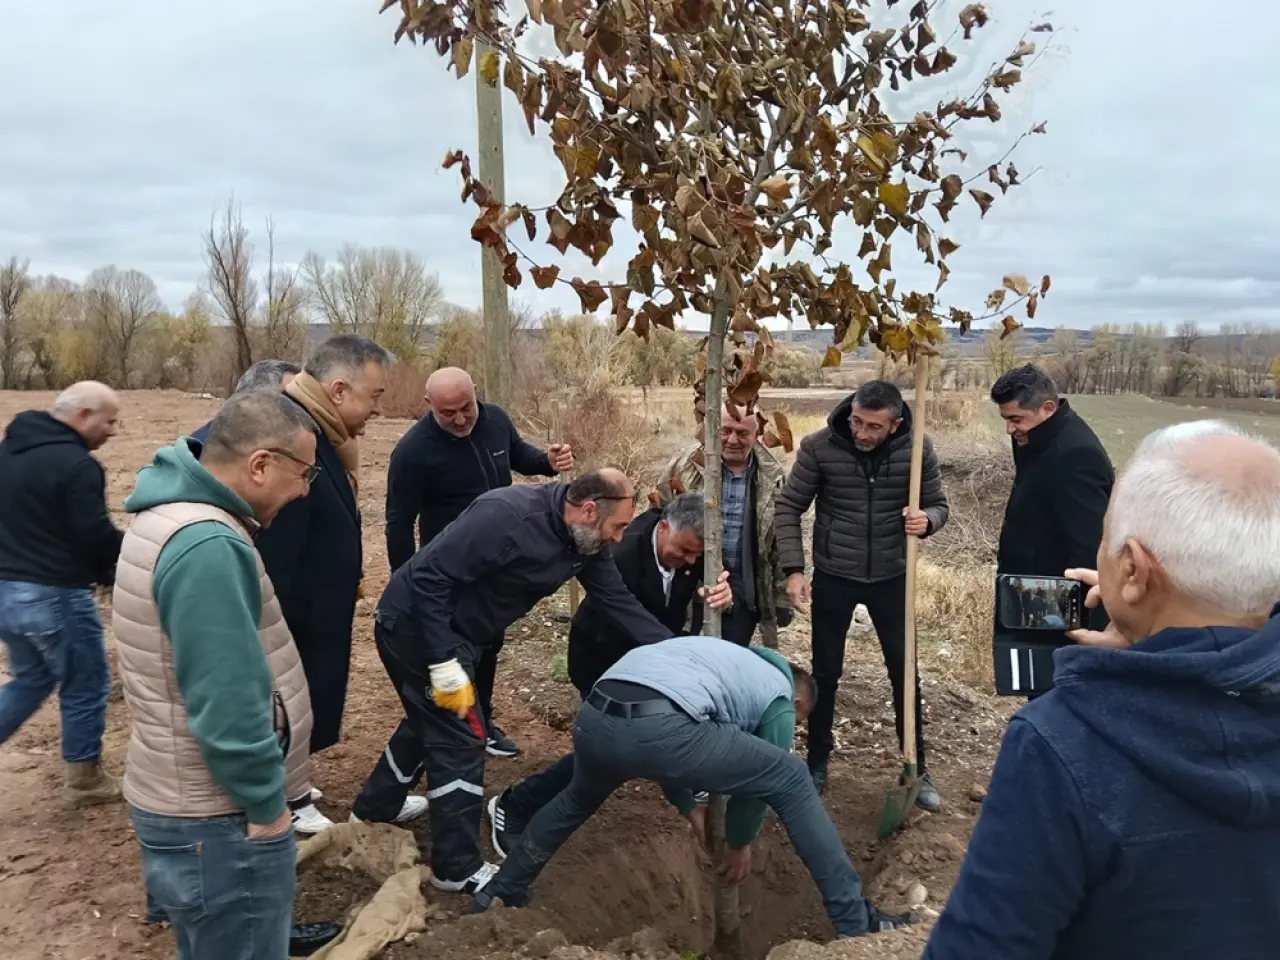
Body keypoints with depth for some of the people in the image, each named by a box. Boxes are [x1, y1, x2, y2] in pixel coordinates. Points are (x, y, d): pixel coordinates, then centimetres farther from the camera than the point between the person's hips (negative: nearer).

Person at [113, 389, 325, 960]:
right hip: (220, 818, -10)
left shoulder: (168, 515, 5)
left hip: (188, 802, 10)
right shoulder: (207, 547, -29)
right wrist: (266, 805, -17)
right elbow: (226, 705, -29)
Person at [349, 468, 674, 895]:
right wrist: (445, 665, -29)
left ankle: (371, 811, 47)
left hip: (458, 631, 9)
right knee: (460, 735, -5)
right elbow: (430, 579, -31)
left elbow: (619, 601, -1)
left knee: (433, 723, 24)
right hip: (416, 623, -9)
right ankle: (457, 868, 12)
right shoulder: (507, 516, -32)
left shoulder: (585, 543, -6)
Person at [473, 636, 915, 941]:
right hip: (660, 727, -6)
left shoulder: (728, 658, 41)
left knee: (581, 797, 41)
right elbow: (755, 778, 28)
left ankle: (502, 891, 48)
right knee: (792, 782, 14)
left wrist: (688, 808, 56)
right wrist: (739, 842, 45)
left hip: (592, 718, 7)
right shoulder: (779, 700, 23)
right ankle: (853, 921, 18)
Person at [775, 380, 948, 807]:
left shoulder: (917, 448, -12)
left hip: (891, 578, 1)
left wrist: (926, 520, -26)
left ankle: (917, 768, 28)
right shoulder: (819, 446, -16)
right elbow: (789, 507, -8)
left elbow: (938, 504, -1)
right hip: (832, 577, -1)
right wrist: (793, 569, -14)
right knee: (825, 673, 10)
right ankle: (817, 762, 29)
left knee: (905, 672, 9)